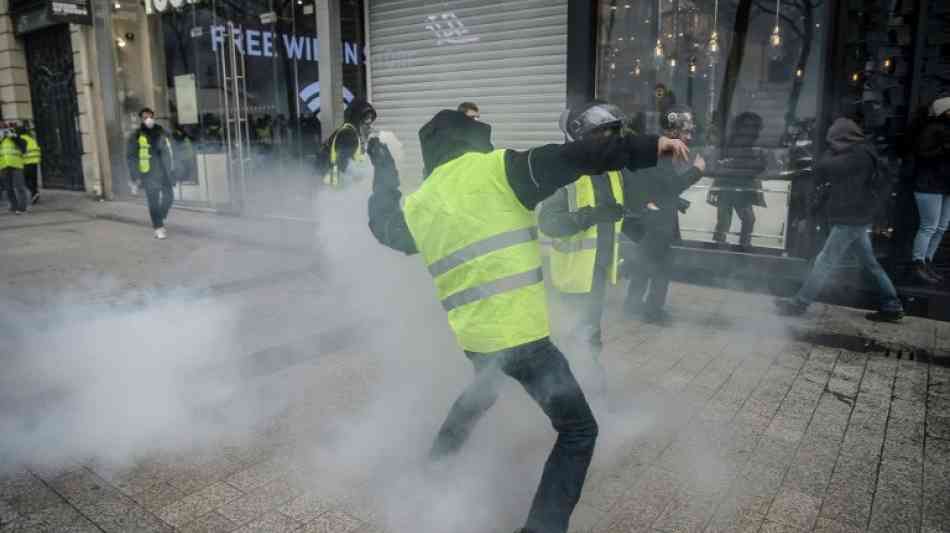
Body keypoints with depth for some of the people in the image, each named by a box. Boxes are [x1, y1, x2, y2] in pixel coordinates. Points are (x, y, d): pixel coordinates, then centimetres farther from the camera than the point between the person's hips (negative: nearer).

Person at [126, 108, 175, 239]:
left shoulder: (161, 132, 9)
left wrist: (171, 170, 12)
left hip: (164, 172, 4)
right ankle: (158, 228, 4)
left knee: (169, 197, 6)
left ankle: (159, 221, 28)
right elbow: (130, 157, -2)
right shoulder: (136, 136, -3)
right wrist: (135, 175, -8)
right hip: (149, 174, -4)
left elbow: (168, 152, 15)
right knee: (154, 201, -6)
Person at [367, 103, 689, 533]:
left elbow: (386, 228, 30)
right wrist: (650, 147, -14)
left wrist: (384, 175, 42)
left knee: (482, 391, 40)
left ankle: (439, 456, 55)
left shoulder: (417, 204, 9)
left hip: (473, 337, 7)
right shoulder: (496, 168, -7)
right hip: (521, 334, -7)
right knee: (578, 431, 7)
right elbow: (570, 159, -16)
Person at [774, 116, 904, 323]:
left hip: (850, 219, -10)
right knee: (870, 263, 14)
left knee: (825, 261, -6)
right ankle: (892, 306, 19)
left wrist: (831, 152, -1)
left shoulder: (858, 155, -16)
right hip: (857, 217, 10)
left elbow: (823, 169, -16)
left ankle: (799, 303, -2)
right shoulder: (861, 153, 13)